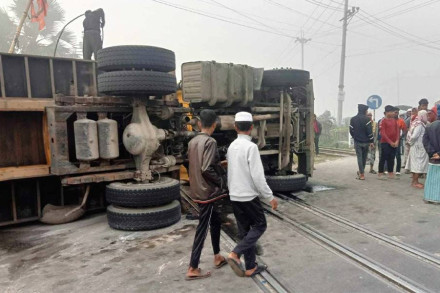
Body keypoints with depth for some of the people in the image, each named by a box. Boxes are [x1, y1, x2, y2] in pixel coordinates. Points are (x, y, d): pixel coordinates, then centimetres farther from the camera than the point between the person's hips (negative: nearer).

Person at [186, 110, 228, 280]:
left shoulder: (192, 142, 8)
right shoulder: (210, 142, -17)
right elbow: (206, 169, -25)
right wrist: (222, 183, -12)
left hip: (197, 190, 8)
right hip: (207, 192, -8)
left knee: (215, 221, 21)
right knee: (202, 228, 0)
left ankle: (217, 257, 33)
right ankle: (192, 269, 8)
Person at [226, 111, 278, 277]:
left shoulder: (232, 146, 6)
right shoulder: (251, 146, -16)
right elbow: (257, 176, -19)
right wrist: (270, 197, -11)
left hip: (234, 196, 7)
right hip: (248, 196, -7)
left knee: (244, 230, 13)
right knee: (260, 225, 9)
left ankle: (250, 268, 21)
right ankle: (235, 254, -5)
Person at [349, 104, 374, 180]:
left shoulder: (353, 119, 1)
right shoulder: (367, 119, -9)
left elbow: (351, 131, 3)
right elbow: (369, 131, -13)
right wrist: (371, 141, -6)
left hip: (357, 142, 1)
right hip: (366, 142, -1)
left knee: (359, 157, 3)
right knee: (364, 158, 15)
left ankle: (362, 174, -1)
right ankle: (361, 172, 27)